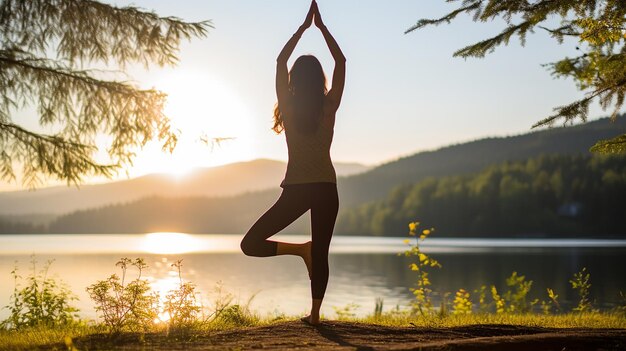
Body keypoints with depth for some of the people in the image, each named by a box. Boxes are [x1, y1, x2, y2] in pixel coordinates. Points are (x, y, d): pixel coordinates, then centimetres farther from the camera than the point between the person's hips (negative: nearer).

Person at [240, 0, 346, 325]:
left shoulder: (289, 106, -2)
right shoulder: (329, 107, -1)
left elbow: (280, 61, 7)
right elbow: (341, 62, 8)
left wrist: (304, 26, 10)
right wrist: (321, 26, 10)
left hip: (296, 189, -2)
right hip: (326, 188, 2)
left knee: (251, 243, 7)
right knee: (321, 253, 9)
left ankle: (299, 249, -9)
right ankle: (314, 314, 7)